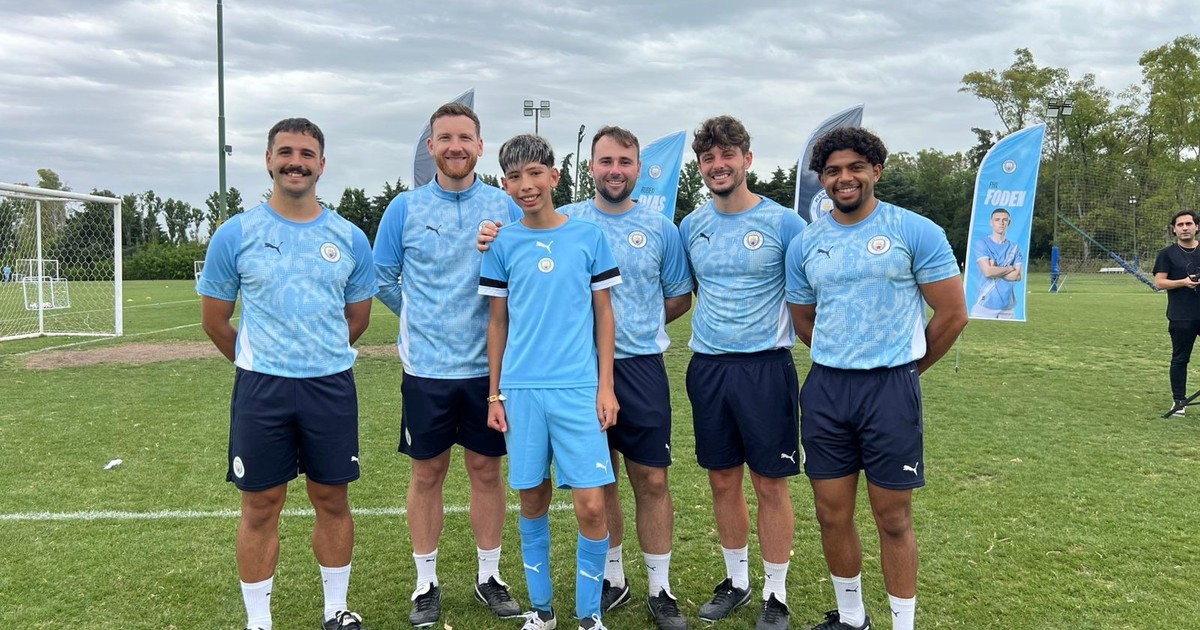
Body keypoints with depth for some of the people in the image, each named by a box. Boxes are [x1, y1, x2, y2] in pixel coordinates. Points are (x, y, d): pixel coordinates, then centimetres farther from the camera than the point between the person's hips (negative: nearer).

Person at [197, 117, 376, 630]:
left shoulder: (350, 238, 4)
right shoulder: (235, 235, -1)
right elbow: (214, 319, 6)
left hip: (332, 387, 2)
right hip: (260, 390, -1)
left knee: (332, 501, 11)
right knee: (261, 507, 6)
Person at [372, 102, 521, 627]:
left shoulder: (506, 208, 1)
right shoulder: (404, 208, 0)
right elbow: (383, 279, 9)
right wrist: (421, 321, 11)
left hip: (488, 365, 0)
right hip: (426, 367, 0)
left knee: (486, 470, 10)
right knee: (427, 474, 8)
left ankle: (489, 576, 26)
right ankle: (426, 584, 23)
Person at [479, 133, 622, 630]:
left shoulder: (588, 236, 2)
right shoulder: (503, 243, 5)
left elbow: (603, 313, 6)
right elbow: (498, 321, 10)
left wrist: (606, 386, 0)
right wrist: (494, 395, 7)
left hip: (579, 389, -1)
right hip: (520, 390, 2)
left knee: (591, 506, -5)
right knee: (533, 500, 10)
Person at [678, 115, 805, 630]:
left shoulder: (782, 222, -6)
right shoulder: (691, 226, 6)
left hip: (766, 366, -4)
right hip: (708, 367, 4)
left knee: (770, 485, 4)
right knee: (723, 481, 13)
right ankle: (737, 580, 31)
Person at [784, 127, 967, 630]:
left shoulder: (916, 231, -5)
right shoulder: (804, 244, 7)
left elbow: (953, 314, -2)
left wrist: (904, 368, 6)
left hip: (891, 389, -4)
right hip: (825, 389, 4)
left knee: (893, 519, 5)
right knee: (832, 516, 11)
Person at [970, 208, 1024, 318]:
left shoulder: (1014, 248, 10)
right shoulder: (981, 244, -2)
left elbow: (1018, 275, 0)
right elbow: (987, 271, -14)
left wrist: (995, 270, -7)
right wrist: (1010, 268, -1)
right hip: (985, 304, -4)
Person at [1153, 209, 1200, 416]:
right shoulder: (1167, 254, 2)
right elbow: (1159, 283, -4)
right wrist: (1183, 282, -19)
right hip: (1181, 317, -3)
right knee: (1180, 359, 4)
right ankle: (1179, 401, 13)